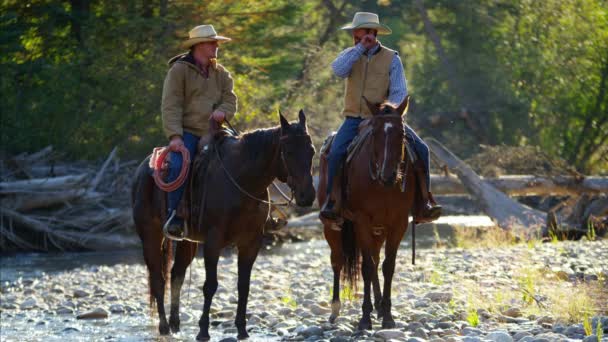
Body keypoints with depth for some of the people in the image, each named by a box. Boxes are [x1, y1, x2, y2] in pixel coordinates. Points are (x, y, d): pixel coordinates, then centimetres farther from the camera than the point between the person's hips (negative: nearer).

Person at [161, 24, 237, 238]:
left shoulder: (220, 73, 18)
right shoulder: (179, 70, -1)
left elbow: (230, 99, 14)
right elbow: (171, 106, -8)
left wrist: (223, 111, -11)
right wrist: (175, 136, -20)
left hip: (213, 132, 6)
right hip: (187, 132, -6)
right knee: (180, 166, -31)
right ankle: (174, 217, -24)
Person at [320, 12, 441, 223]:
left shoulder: (391, 59, 2)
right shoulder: (352, 54, 8)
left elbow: (399, 92, -4)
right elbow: (338, 70, -14)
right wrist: (360, 48, -13)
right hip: (354, 119, 0)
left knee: (420, 149, -15)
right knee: (336, 152, -27)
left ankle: (424, 200, -8)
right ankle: (330, 201, -14)